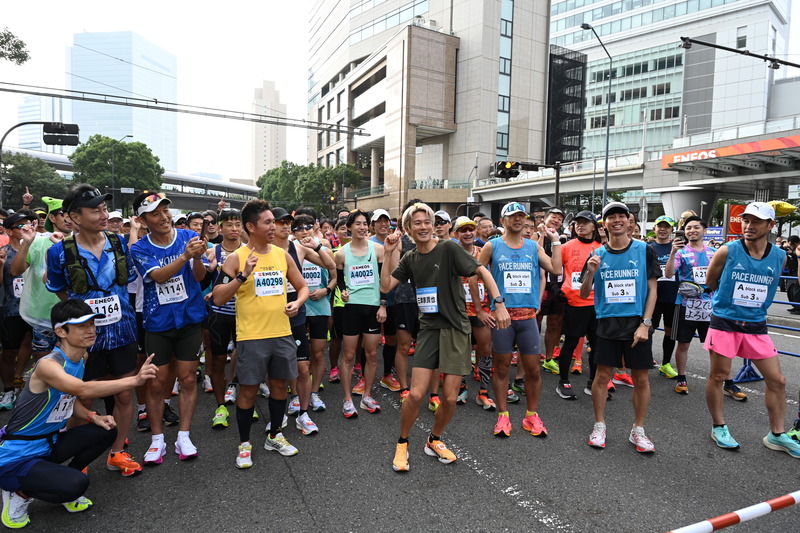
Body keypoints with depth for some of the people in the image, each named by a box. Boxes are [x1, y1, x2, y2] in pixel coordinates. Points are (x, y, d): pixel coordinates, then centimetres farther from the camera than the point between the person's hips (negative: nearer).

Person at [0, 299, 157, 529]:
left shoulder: (82, 357, -1)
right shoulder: (48, 365, -27)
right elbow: (83, 390, -45)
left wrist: (93, 417, -4)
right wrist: (135, 379, -53)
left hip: (49, 443, 9)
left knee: (107, 431, -1)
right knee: (77, 483, -28)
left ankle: (62, 481, 12)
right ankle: (20, 493, 2)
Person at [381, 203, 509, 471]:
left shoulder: (448, 248, -8)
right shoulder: (410, 258, 7)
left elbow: (482, 271, -10)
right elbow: (385, 286, 1)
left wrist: (499, 304, -19)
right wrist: (388, 253, -5)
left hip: (456, 329, -2)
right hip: (429, 329, 2)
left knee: (450, 398, 0)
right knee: (416, 394, -7)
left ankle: (434, 440, 28)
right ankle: (402, 443, 18)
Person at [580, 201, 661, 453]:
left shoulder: (644, 250, 0)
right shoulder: (597, 255, 4)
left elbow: (652, 289, 0)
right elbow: (584, 294, 4)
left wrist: (645, 323, -8)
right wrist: (591, 272, -15)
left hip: (637, 323, -1)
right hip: (607, 324, 1)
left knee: (641, 378, 5)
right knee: (602, 375, 4)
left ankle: (638, 430, 22)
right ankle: (599, 426, 20)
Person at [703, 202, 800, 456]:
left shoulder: (779, 256, -1)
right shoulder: (727, 251, -11)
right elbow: (710, 282, 4)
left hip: (756, 325, 4)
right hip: (724, 323, -3)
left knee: (777, 380, 6)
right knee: (717, 376, 3)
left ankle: (777, 434, 22)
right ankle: (718, 427, 21)